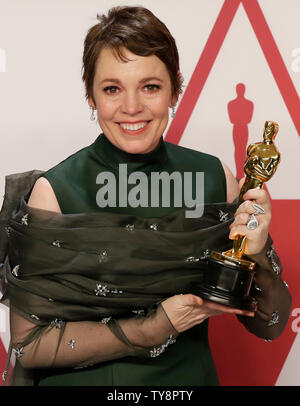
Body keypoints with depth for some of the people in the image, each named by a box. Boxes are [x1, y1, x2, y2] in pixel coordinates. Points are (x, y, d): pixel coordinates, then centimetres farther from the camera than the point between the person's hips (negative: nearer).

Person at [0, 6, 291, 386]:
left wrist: (259, 256, -25)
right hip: (83, 381, -2)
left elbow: (269, 326, -6)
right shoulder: (52, 191, -19)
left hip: (188, 378, 3)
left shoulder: (215, 179, -12)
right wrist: (157, 328, -23)